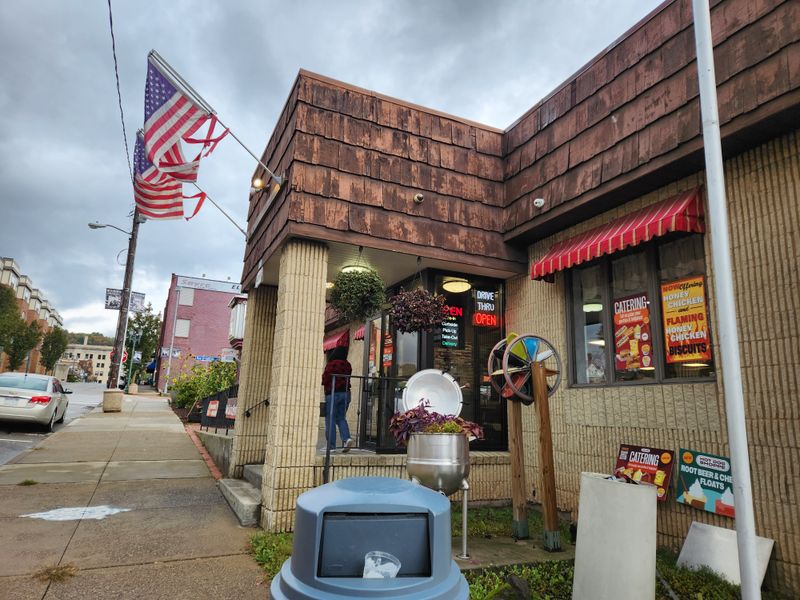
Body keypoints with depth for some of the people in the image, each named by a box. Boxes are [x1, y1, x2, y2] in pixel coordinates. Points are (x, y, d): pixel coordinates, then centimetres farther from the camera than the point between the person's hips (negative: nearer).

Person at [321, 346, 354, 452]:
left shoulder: (331, 365, -10)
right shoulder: (347, 365, 6)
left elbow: (324, 379, -9)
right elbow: (347, 379, 10)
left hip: (332, 393, -5)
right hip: (345, 393, 6)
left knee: (330, 420, 1)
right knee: (341, 418, 13)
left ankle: (331, 445, 1)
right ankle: (347, 438, -7)